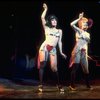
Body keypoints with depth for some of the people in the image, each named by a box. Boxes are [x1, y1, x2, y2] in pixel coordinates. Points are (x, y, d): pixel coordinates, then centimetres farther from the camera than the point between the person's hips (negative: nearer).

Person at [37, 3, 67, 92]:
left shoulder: (59, 31, 18)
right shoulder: (46, 28, 12)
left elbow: (59, 42, 17)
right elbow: (42, 17, 3)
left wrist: (61, 52, 11)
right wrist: (46, 9, 12)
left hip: (53, 50, 1)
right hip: (44, 47, -1)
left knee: (54, 68, -2)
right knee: (42, 65, -8)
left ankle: (59, 85, 12)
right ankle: (41, 85, -3)